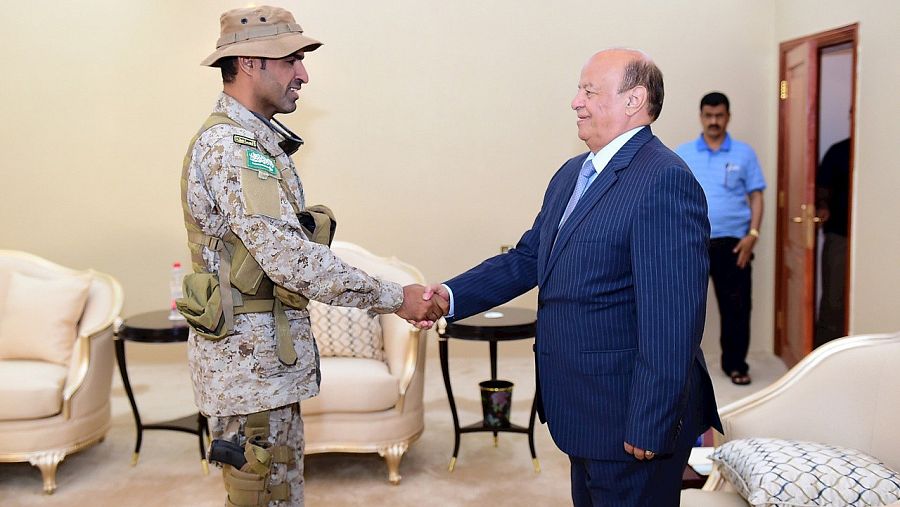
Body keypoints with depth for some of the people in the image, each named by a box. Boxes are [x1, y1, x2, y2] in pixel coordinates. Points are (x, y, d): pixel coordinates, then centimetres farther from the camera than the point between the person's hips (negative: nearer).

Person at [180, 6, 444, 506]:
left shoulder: (255, 140, 14)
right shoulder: (231, 146, -18)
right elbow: (291, 259, -26)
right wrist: (394, 298, -20)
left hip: (268, 358, 10)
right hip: (249, 360, -10)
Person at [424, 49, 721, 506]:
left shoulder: (665, 181, -20)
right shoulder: (571, 174, 10)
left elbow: (672, 319, -24)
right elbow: (527, 258, 12)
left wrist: (649, 427, -23)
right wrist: (452, 296, -2)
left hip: (629, 418, -9)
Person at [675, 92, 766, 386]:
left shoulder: (744, 154, 5)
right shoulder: (682, 154, 6)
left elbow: (756, 196, 5)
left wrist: (753, 234, -6)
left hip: (732, 242, 0)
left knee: (736, 307, 4)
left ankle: (735, 363, 18)